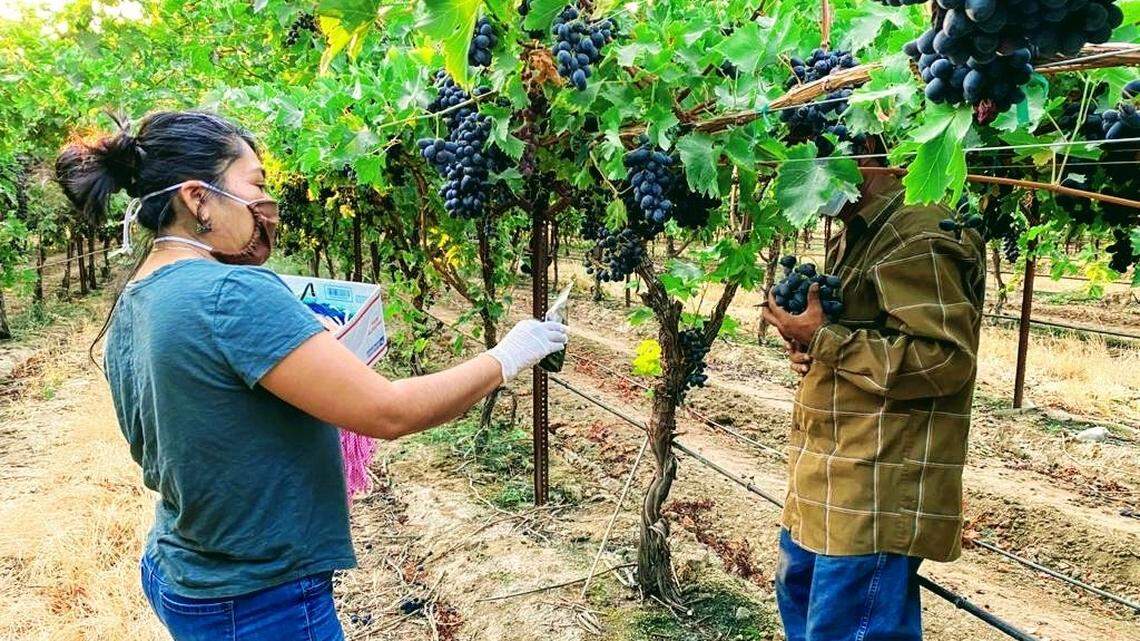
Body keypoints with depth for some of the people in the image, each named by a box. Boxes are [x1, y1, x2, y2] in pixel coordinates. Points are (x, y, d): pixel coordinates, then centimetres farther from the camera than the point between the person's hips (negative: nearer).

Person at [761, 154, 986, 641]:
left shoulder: (918, 235, -17)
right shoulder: (856, 238, 17)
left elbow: (945, 359, -23)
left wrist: (823, 340, -20)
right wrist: (809, 346, 5)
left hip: (876, 496, -11)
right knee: (799, 594, 24)